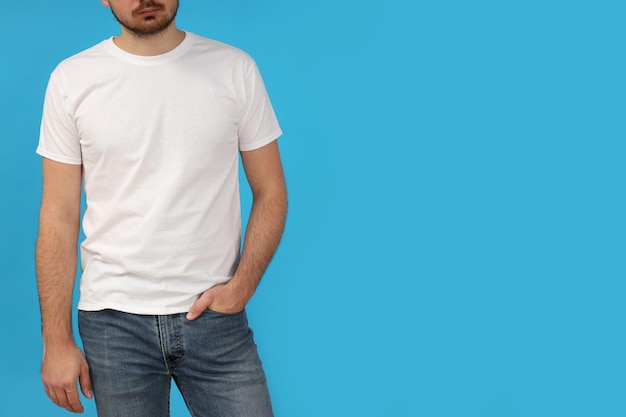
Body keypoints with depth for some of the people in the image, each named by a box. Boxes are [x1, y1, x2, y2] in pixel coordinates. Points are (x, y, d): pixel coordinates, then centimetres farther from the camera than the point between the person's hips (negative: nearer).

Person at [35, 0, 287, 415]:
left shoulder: (236, 69, 1)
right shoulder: (71, 79, 0)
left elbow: (271, 194, 5)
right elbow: (58, 218, 0)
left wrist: (241, 286, -9)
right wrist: (57, 341, -2)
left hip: (215, 317, 1)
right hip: (114, 320, 0)